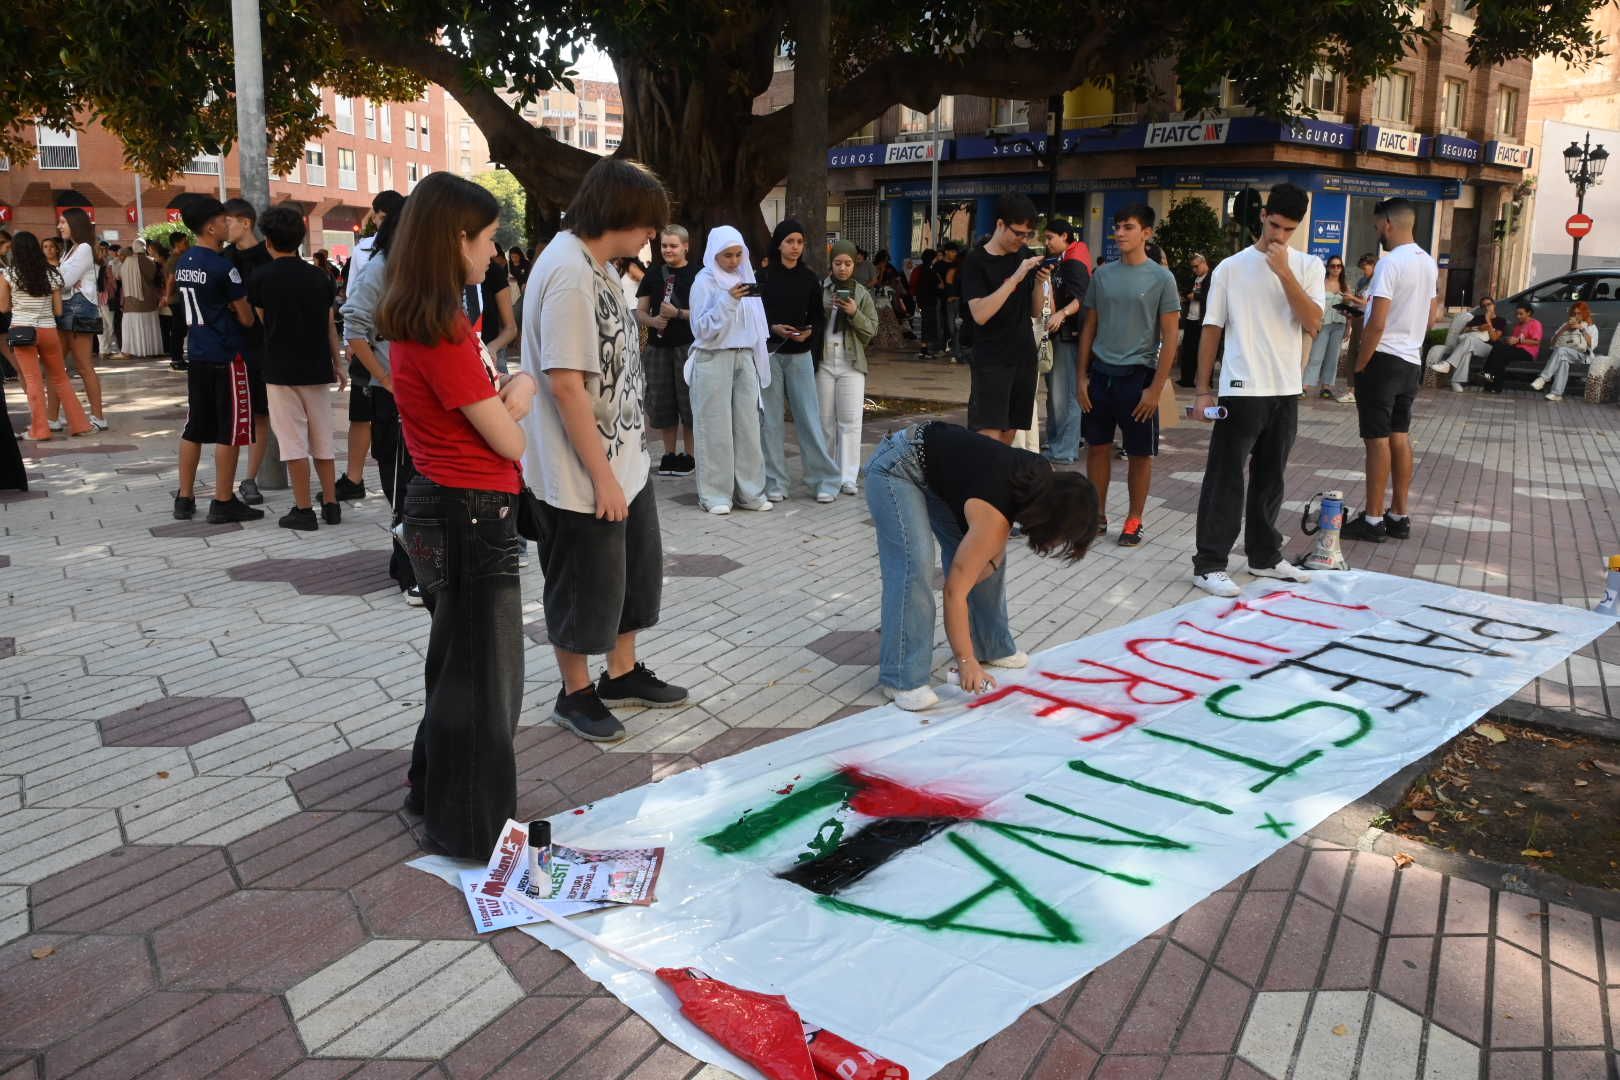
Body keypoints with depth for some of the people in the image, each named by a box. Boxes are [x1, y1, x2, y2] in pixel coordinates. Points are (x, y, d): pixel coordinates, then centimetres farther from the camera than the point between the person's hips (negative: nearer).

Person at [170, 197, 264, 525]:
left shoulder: (183, 263, 10)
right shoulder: (223, 267, -15)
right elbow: (246, 318, -10)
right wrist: (246, 311, 10)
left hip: (197, 353, 8)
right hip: (227, 356, -8)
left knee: (194, 427, 12)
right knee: (229, 431, -1)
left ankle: (184, 498, 17)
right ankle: (224, 502, 2)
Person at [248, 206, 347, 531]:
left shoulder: (260, 278, -6)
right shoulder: (318, 277, 3)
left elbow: (261, 322, 1)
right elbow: (330, 326, 7)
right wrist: (338, 365, 14)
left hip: (281, 370, -3)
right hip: (317, 369, 4)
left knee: (293, 443, 0)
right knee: (322, 440, 12)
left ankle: (303, 510, 1)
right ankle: (331, 504, 14)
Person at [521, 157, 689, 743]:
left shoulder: (596, 265, 9)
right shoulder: (569, 274, -22)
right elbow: (566, 384, -25)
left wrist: (619, 466, 16)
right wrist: (602, 476, -21)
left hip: (624, 460, 10)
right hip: (582, 475, -10)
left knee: (635, 573, 20)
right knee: (583, 588, 7)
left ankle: (622, 673, 38)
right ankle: (575, 694, 26)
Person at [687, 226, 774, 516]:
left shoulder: (745, 277, 11)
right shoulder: (705, 281, -5)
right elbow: (702, 328, -12)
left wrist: (758, 361, 11)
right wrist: (728, 301, -20)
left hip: (745, 358, 5)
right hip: (714, 360, -5)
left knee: (747, 425, 4)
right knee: (716, 428, -1)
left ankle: (749, 491, 10)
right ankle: (715, 494, 5)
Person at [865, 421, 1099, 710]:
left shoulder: (1047, 477, -12)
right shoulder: (992, 518, -33)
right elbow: (955, 591, -28)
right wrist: (966, 661, -23)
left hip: (938, 470, 9)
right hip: (895, 468, -9)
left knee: (989, 554, 6)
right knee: (914, 566, -23)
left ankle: (991, 647, 20)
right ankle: (902, 680, -19)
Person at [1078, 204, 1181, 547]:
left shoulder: (1161, 278, -5)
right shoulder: (1103, 274, 6)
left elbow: (1170, 338, -6)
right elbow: (1089, 328, 11)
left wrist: (1156, 389, -11)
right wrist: (1082, 376, 4)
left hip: (1137, 375, -4)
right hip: (1100, 373, 4)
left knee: (1139, 453, 5)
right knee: (1097, 446, 10)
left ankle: (1134, 521, 16)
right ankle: (1097, 515, 22)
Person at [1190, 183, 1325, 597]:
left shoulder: (1308, 267, 5)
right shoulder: (1231, 267, -1)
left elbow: (1312, 324, -9)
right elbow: (1211, 331, 1)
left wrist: (1284, 272, -14)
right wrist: (1202, 390, -3)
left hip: (1286, 392, 3)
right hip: (1241, 390, -3)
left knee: (1270, 478, 14)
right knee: (1225, 480, -3)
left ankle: (1264, 556, 27)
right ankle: (1209, 564, 1)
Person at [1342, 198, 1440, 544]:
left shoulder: (1390, 263, -17)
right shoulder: (1429, 263, 11)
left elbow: (1377, 323, -21)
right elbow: (1431, 315, 19)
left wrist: (1360, 363, -12)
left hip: (1383, 359, -8)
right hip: (1412, 360, 8)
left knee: (1378, 439, -4)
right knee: (1400, 436, 12)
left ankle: (1372, 520, 0)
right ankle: (1399, 517, 18)